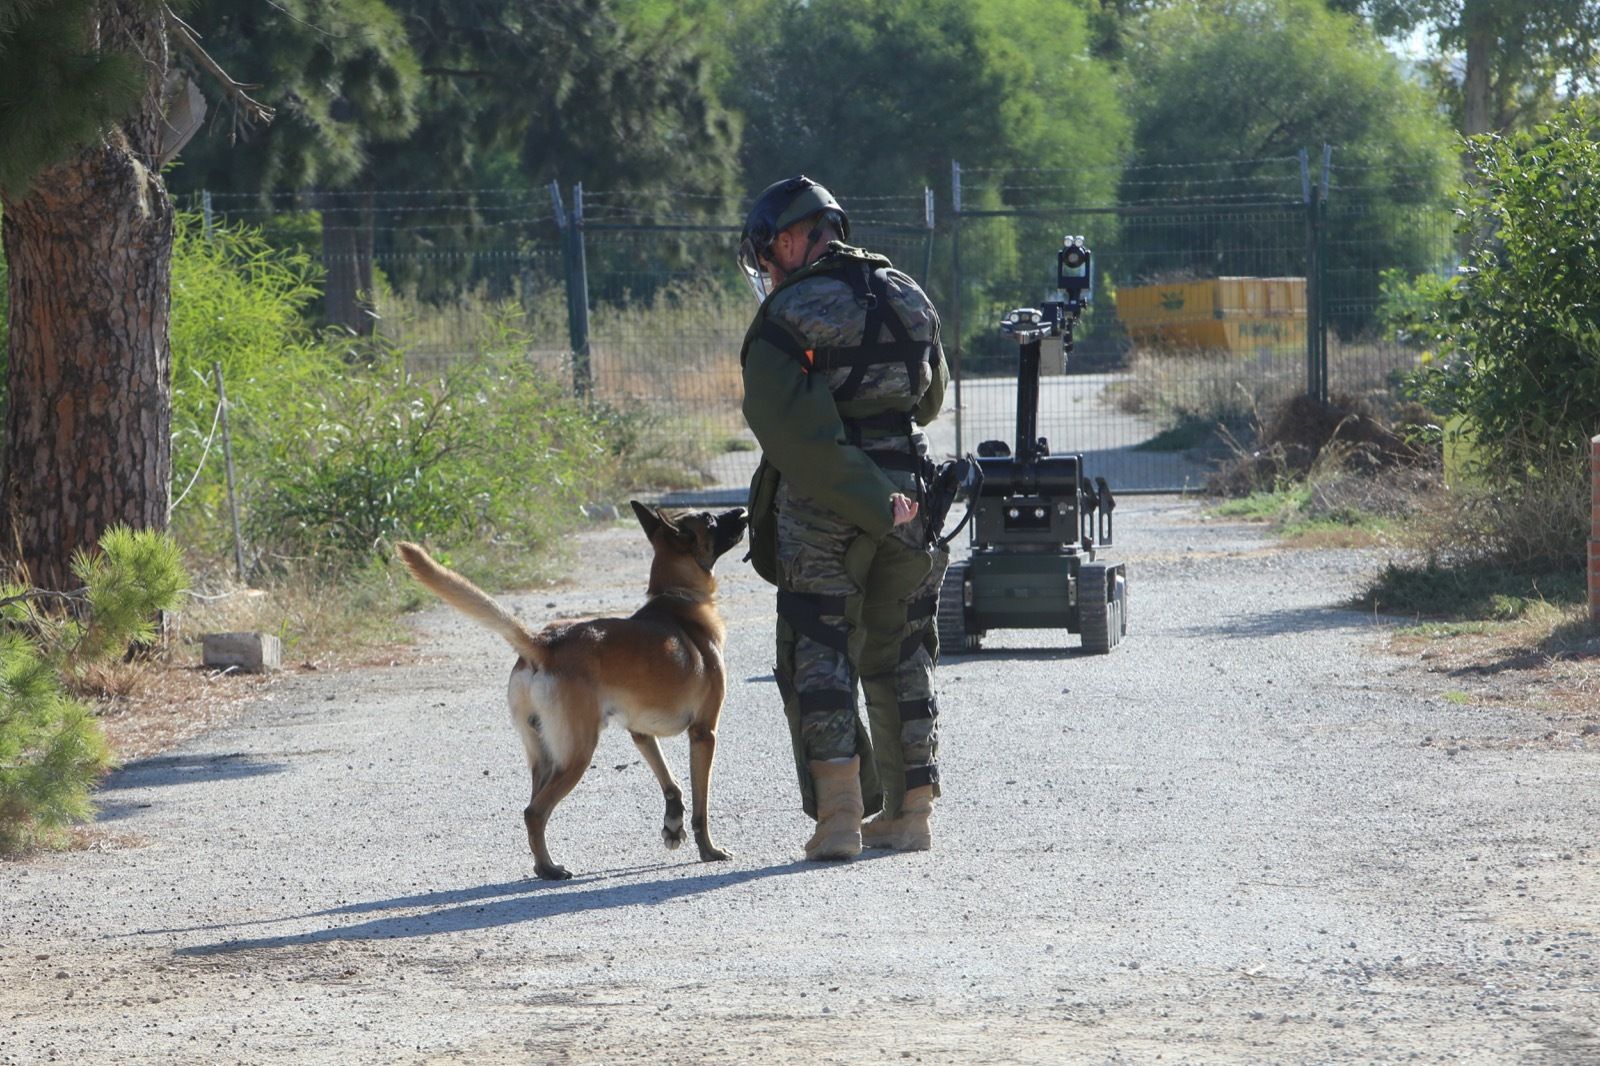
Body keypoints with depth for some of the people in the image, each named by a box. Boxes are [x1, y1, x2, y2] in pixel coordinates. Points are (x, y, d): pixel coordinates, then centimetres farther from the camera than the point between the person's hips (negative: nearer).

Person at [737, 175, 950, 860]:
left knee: (818, 657, 0)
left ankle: (839, 817, -10)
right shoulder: (907, 298, 9)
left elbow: (791, 431, -19)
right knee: (899, 657, 15)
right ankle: (909, 811, 17)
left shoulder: (787, 318, -10)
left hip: (821, 514, -5)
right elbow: (930, 399, 21)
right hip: (908, 493, 5)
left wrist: (873, 506, -17)